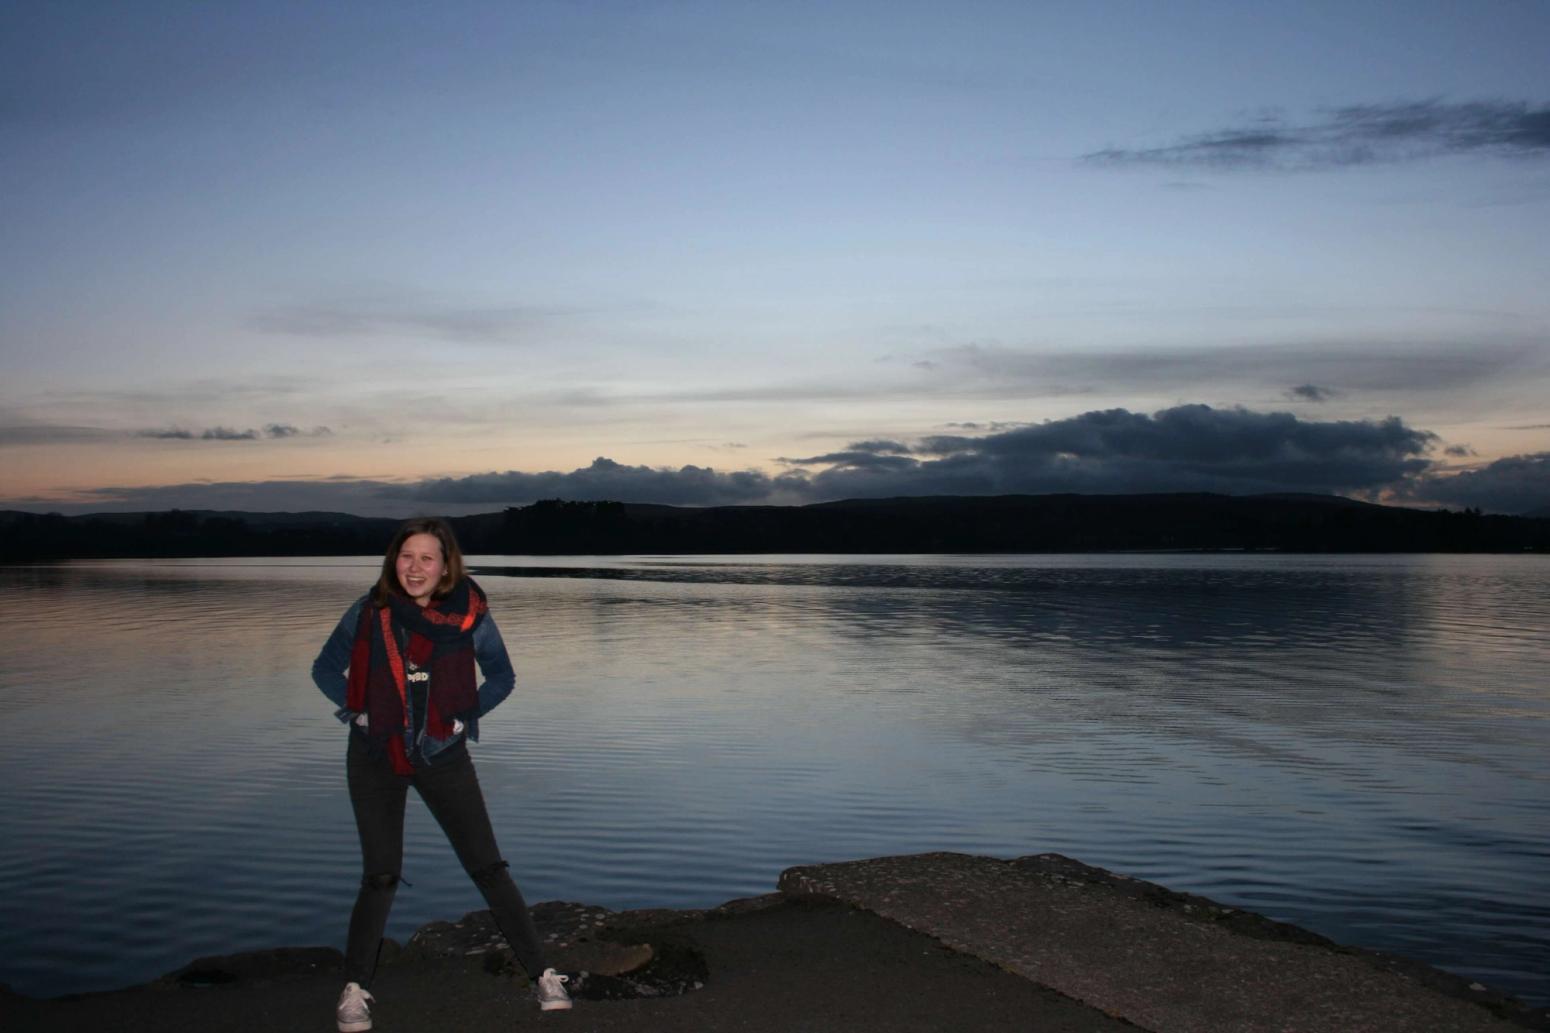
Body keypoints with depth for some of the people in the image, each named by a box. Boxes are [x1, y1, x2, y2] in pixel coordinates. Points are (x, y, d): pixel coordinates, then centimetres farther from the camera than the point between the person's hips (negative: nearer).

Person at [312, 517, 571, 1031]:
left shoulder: (470, 616, -10)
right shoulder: (368, 612, -9)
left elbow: (502, 677, 6)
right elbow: (326, 669, 7)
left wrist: (464, 717, -3)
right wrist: (361, 711, -4)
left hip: (443, 756, 0)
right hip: (375, 759, 0)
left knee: (487, 867, 1)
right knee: (380, 877, 2)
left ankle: (542, 975, 10)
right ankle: (355, 988, 21)